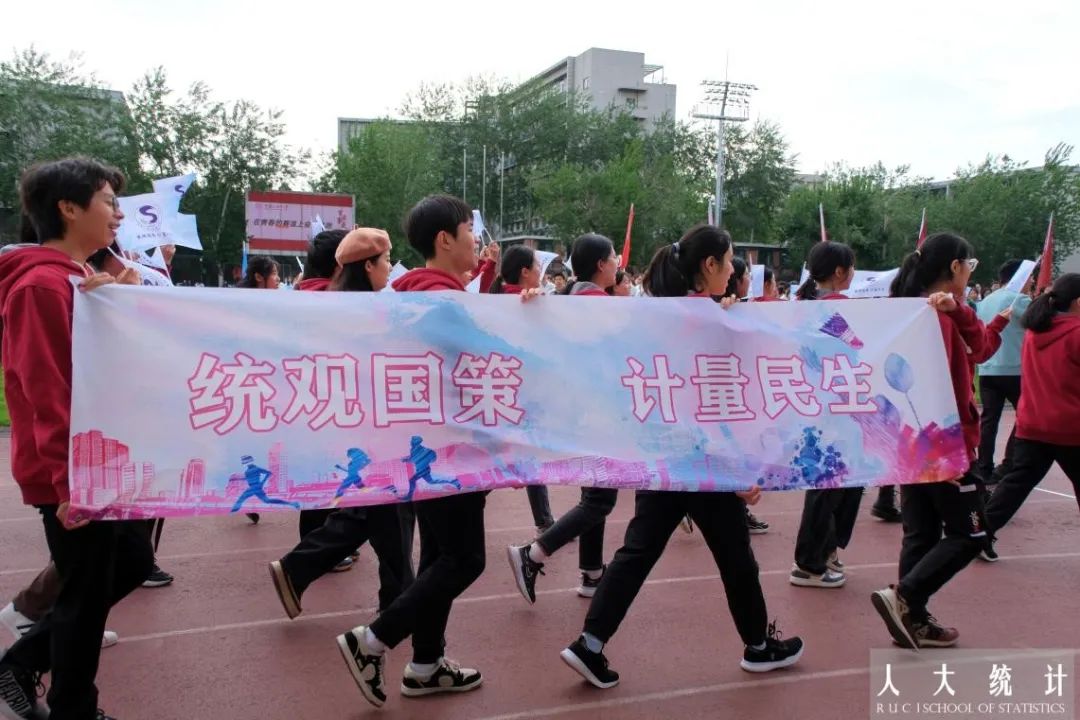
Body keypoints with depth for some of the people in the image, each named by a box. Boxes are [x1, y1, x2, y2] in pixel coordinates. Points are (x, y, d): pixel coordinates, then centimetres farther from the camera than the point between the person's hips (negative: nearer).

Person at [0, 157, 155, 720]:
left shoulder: (77, 279, 12)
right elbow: (46, 393, -25)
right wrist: (70, 480, -24)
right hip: (72, 475, -10)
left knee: (131, 562, 21)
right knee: (87, 593, 6)